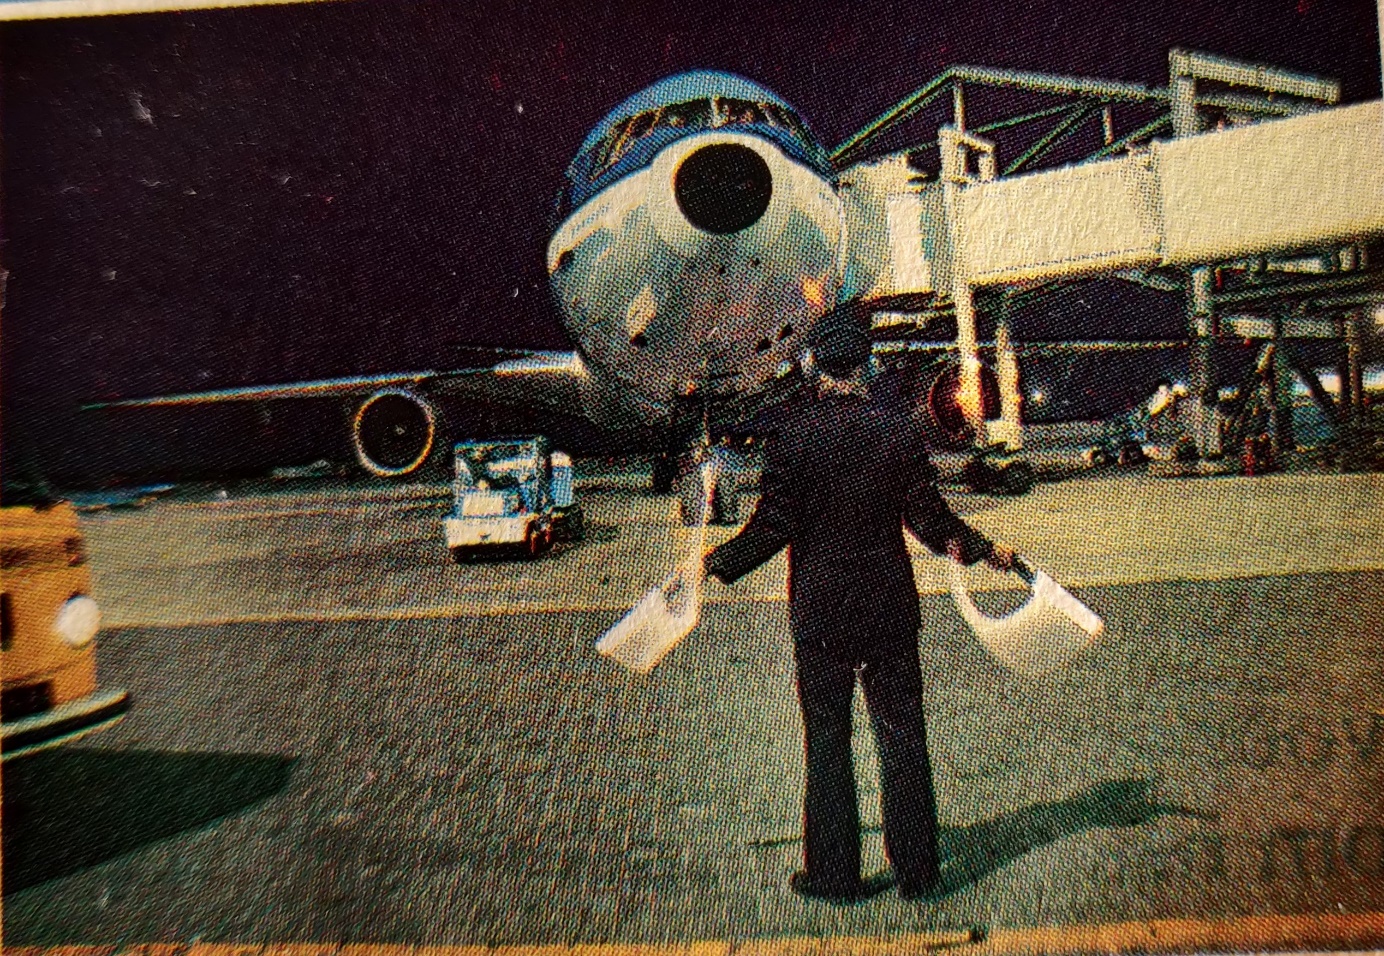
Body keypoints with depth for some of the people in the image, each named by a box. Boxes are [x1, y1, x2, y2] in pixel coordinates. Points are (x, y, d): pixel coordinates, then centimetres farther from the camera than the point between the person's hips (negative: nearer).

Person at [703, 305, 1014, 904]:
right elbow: (928, 516, -2)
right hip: (890, 603, 2)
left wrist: (719, 563, 5)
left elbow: (774, 526, -9)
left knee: (827, 740, 10)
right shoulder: (897, 424, -4)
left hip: (819, 608, -1)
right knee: (902, 736, 12)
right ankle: (917, 872, 22)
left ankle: (833, 873, 21)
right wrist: (983, 550, 13)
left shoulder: (793, 430, -8)